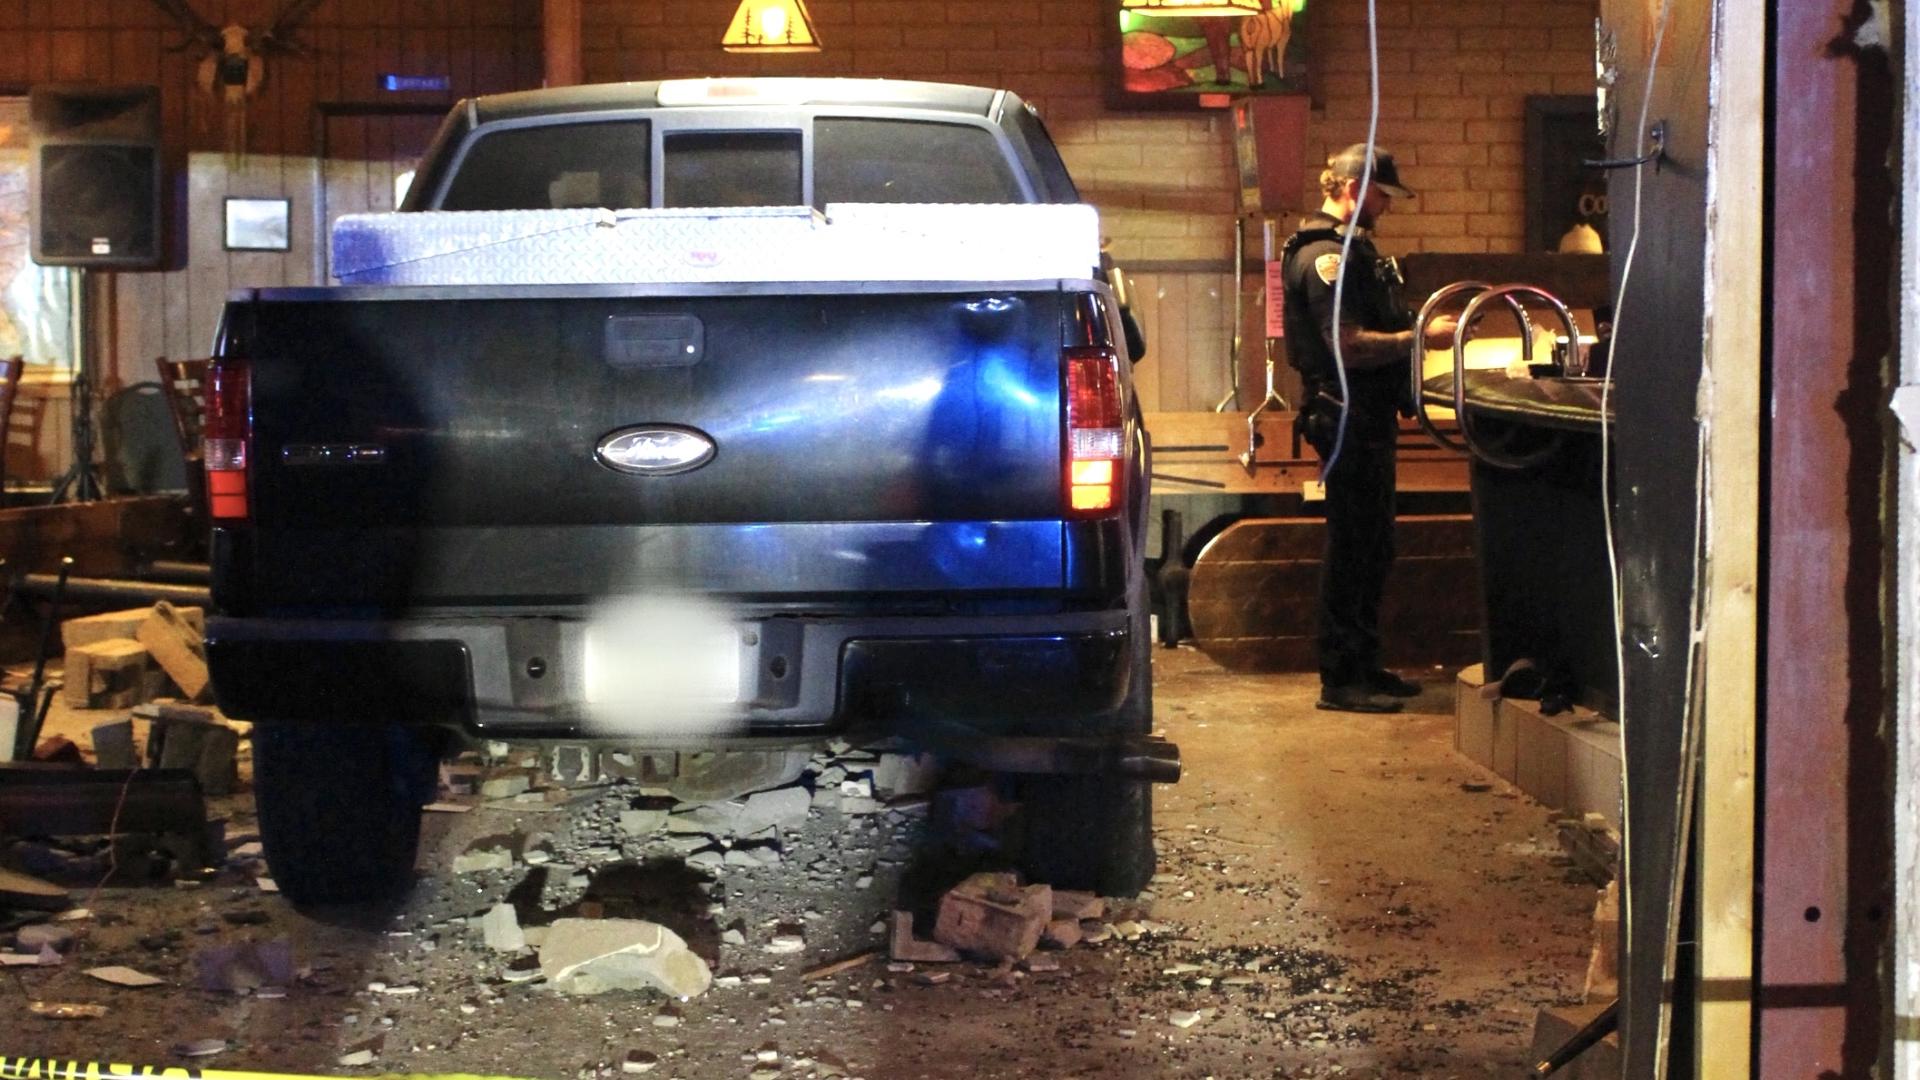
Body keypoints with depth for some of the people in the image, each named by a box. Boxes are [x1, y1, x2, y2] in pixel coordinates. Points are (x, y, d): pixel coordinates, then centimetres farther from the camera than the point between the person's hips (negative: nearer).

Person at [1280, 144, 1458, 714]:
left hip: (1370, 415, 11)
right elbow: (1349, 345, -23)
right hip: (1346, 415, -11)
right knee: (1352, 545, -7)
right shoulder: (1324, 255, -15)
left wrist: (1418, 326, 12)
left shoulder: (1354, 248, 18)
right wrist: (1422, 338, -20)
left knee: (1371, 547, 15)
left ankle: (1364, 666, 22)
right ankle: (1340, 678, -3)